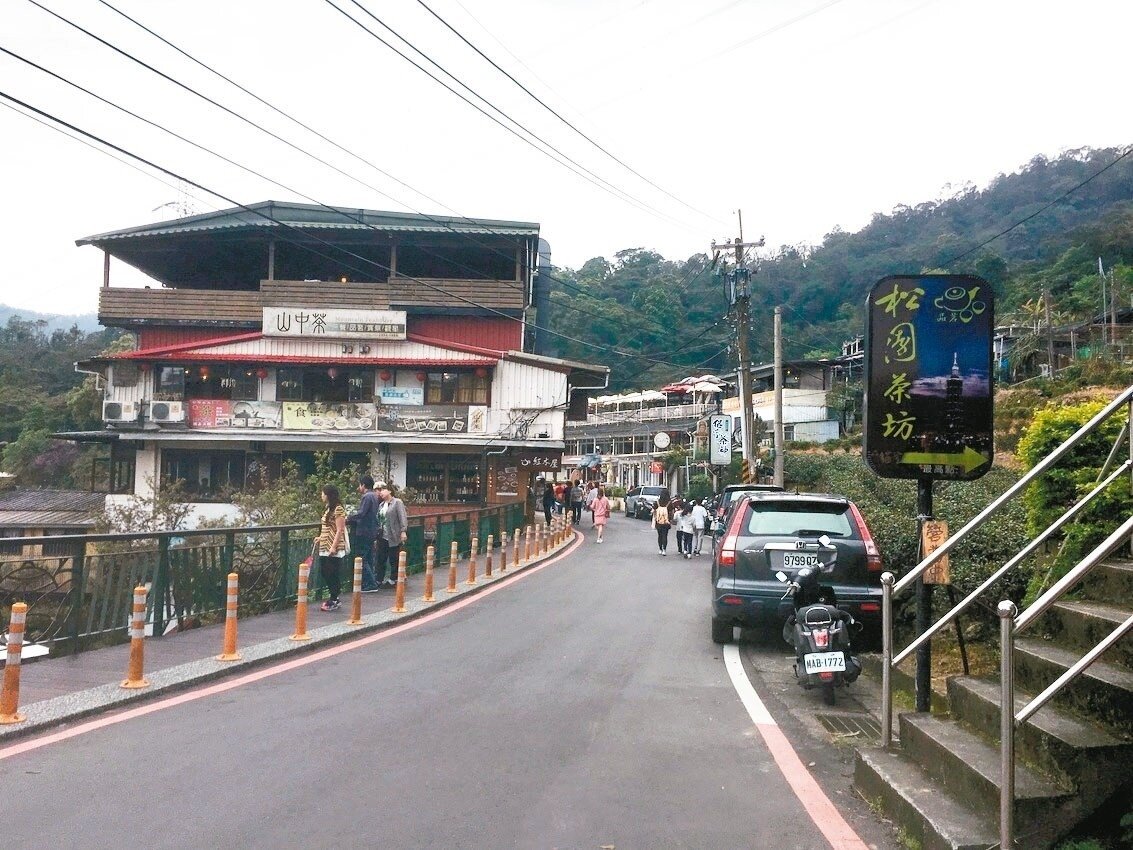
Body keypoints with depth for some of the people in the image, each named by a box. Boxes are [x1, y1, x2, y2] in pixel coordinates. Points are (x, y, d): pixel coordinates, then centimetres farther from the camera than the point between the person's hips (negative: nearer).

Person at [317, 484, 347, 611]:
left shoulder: (338, 509, -13)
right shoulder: (328, 508, 14)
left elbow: (340, 530, -16)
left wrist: (334, 547, -20)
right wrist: (321, 538, 12)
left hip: (334, 549, -9)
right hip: (325, 548, 9)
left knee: (334, 574, -2)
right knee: (324, 572, 11)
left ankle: (334, 602, 6)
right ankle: (334, 598, 21)